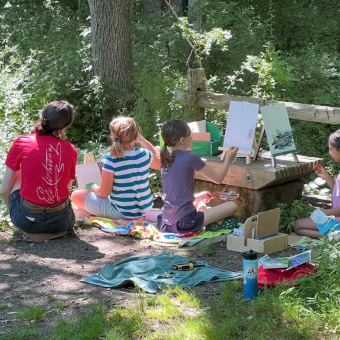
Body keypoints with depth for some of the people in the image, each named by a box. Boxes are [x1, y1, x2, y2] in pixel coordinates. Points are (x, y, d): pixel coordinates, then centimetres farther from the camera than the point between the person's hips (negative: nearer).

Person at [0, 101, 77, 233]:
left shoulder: (21, 143, -4)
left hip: (27, 222, -2)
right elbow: (67, 189, 8)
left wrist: (13, 209, 21)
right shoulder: (71, 150, -1)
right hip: (61, 222, 3)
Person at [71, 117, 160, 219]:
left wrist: (94, 187, 7)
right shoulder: (145, 155, -12)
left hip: (122, 213, -4)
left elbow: (104, 192, -16)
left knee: (76, 195, 6)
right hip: (145, 209, 4)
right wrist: (143, 140, 11)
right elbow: (160, 162, 12)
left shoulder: (111, 160, -22)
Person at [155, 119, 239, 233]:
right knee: (232, 206, -5)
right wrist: (229, 159, 11)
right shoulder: (190, 157, -12)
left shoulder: (165, 158, 9)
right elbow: (218, 178, -3)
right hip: (185, 222, -7)